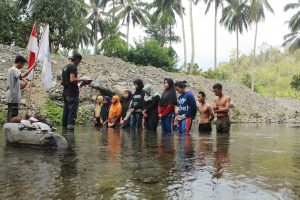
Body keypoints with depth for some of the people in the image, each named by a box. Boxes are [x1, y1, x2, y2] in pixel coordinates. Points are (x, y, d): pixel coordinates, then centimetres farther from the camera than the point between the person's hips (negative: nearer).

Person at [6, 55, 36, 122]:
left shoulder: (11, 69, 16)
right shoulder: (14, 70, -16)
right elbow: (22, 76, -36)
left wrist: (21, 84, 4)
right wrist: (32, 67, -32)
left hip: (10, 96, 10)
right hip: (14, 96, -10)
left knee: (10, 113, 15)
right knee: (13, 114, -6)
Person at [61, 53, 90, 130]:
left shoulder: (65, 68, 17)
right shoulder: (73, 67, -10)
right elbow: (72, 79, -23)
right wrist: (82, 79, -9)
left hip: (65, 93, 9)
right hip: (73, 94, -9)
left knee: (66, 111, 11)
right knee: (72, 112, -7)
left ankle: (64, 126, 14)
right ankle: (70, 126, -9)